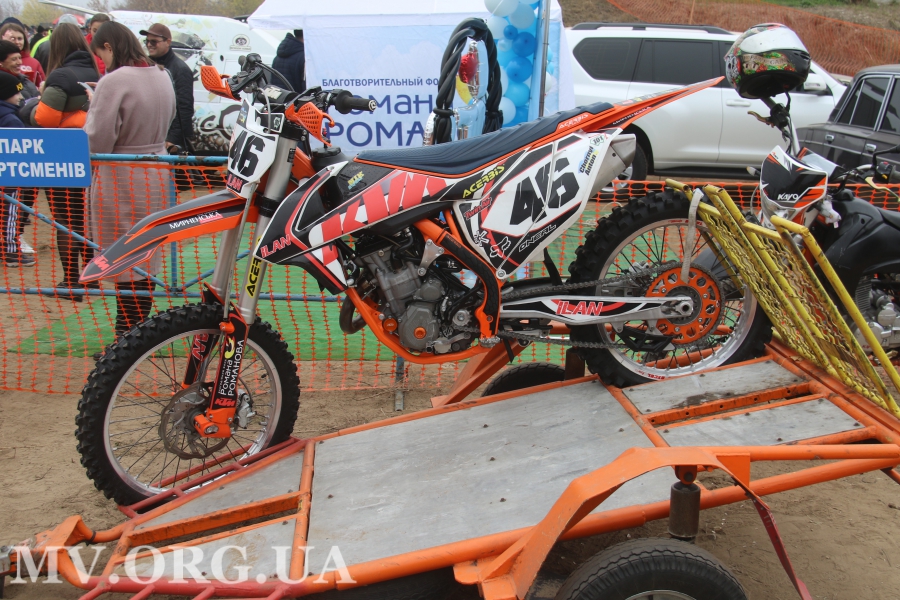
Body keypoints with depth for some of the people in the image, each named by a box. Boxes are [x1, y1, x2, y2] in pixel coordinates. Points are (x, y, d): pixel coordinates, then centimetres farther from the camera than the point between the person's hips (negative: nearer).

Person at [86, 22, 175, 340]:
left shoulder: (113, 81, -18)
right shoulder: (161, 76, 6)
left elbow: (98, 140, -17)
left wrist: (93, 105, -1)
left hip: (122, 179, -7)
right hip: (157, 171, 8)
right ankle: (141, 328, 27)